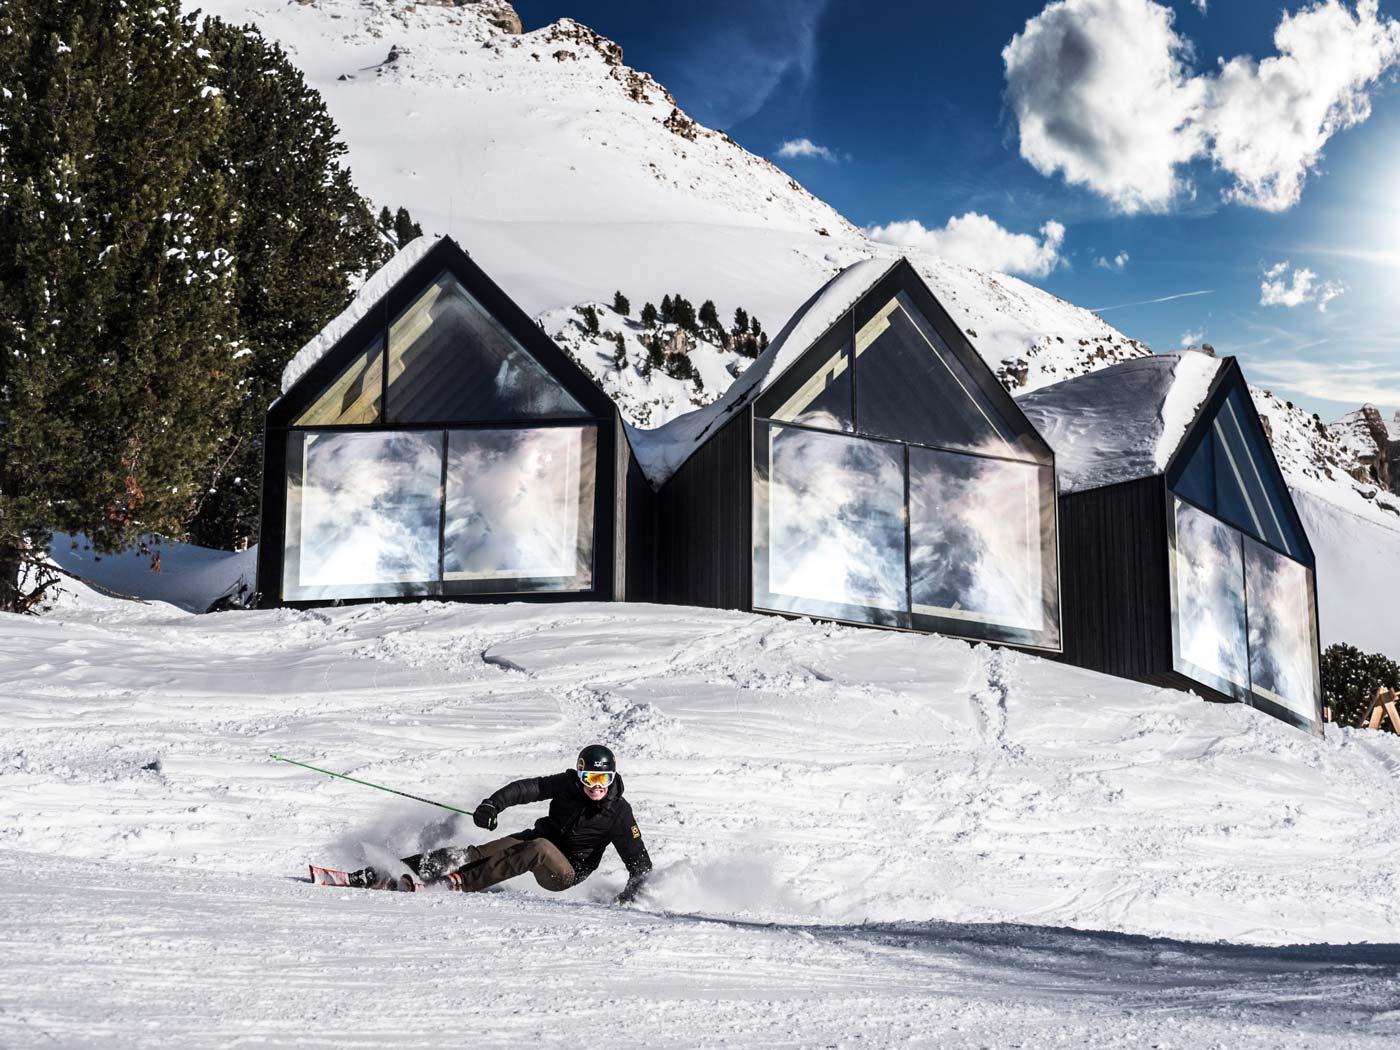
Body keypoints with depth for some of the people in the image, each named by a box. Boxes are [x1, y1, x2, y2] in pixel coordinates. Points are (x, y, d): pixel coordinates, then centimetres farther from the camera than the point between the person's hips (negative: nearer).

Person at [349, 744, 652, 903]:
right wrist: (493, 805, -28)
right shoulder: (567, 784, -8)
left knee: (540, 848, -37)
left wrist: (631, 892, -26)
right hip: (536, 841, 3)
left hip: (565, 872, -3)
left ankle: (461, 882, -37)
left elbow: (640, 860, -11)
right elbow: (526, 788, -12)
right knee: (477, 853, -18)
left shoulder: (619, 813, -16)